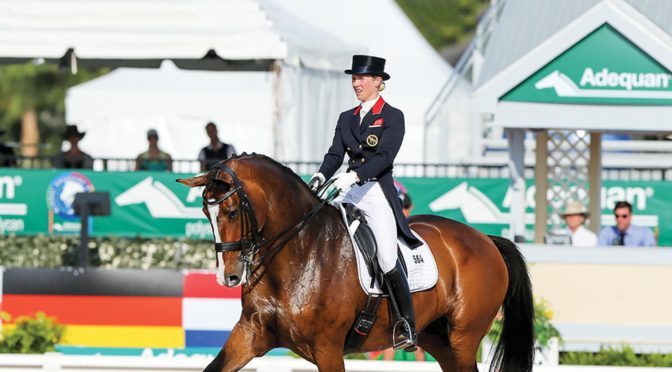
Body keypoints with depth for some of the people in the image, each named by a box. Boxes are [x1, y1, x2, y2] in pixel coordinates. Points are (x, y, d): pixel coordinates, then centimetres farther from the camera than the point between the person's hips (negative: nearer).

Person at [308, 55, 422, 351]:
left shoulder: (392, 117, -1)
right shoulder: (346, 118, 16)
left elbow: (385, 156, -13)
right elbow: (335, 154, 8)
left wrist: (355, 175, -27)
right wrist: (321, 176, -13)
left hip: (378, 192, -6)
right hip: (349, 192, 6)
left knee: (387, 259, -14)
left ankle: (408, 327, -11)